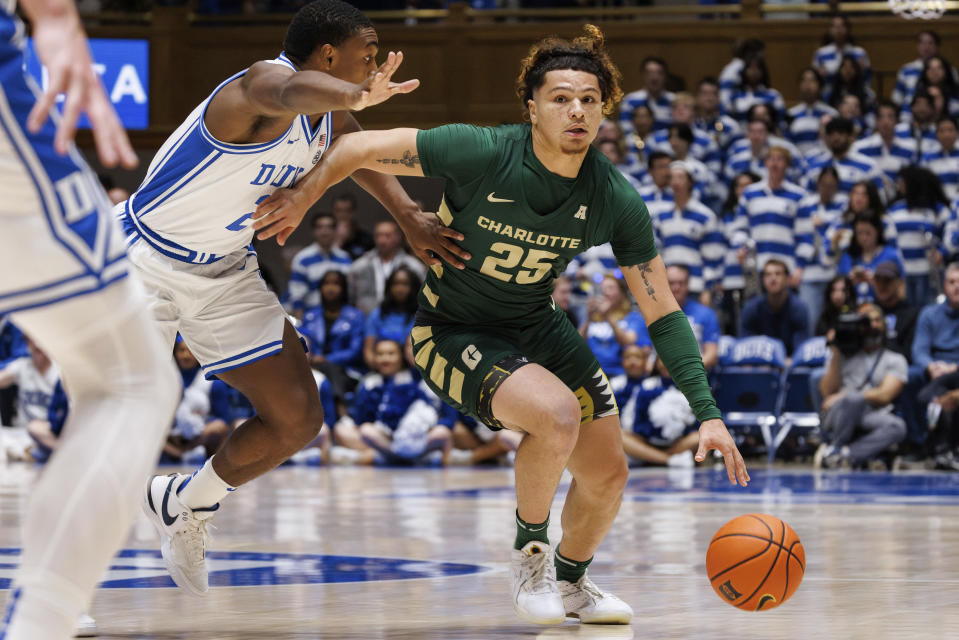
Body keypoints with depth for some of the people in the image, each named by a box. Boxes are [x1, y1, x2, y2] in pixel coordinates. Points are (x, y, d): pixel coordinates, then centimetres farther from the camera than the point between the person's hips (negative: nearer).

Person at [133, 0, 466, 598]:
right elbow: (294, 90, -52)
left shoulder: (328, 117, -2)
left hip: (226, 274, 8)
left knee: (297, 419, 5)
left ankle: (185, 504, 26)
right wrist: (360, 95, -75)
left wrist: (409, 214, -1)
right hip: (146, 262, -8)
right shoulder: (263, 84, -28)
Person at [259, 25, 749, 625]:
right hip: (455, 332, -5)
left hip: (538, 328, 5)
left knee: (608, 476, 6)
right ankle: (529, 552, -3)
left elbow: (664, 314, -10)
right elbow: (360, 147, -18)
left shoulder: (616, 200, -16)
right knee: (557, 416, -31)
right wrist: (300, 201, -9)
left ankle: (571, 581, 39)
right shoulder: (481, 153, -28)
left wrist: (708, 413, -16)